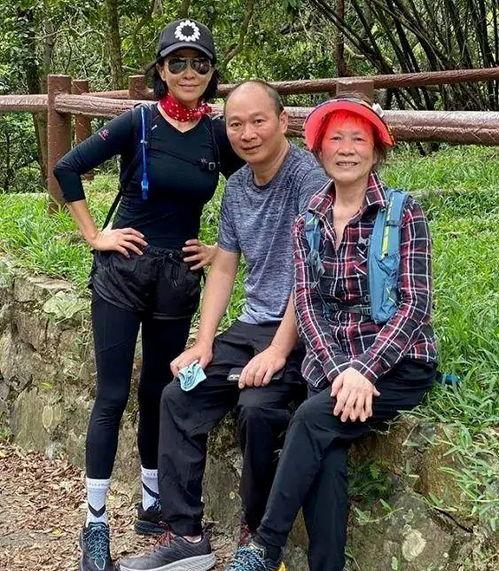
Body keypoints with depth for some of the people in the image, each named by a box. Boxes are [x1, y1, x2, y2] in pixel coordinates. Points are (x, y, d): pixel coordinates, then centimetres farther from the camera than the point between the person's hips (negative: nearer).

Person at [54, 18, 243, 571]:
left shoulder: (218, 135, 1)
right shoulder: (137, 123, -8)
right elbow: (68, 168, -8)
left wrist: (222, 247, 6)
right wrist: (94, 236, -8)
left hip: (179, 278, 3)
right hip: (123, 272, -3)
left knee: (158, 393, 13)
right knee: (112, 397, -2)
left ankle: (152, 506, 28)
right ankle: (95, 526, 5)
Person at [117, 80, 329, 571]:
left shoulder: (307, 177, -15)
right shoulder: (236, 186, 10)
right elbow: (223, 267, 15)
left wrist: (278, 351, -22)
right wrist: (204, 343, 5)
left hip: (299, 329, -8)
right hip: (252, 325, 8)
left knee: (258, 406, -29)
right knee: (179, 396, -3)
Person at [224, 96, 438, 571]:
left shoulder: (404, 213, -4)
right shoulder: (308, 223, 9)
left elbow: (415, 303, -10)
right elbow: (306, 304, 2)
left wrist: (364, 369, -21)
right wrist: (338, 370, -15)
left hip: (398, 364, -3)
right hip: (332, 365, 3)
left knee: (312, 418, -27)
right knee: (325, 458, -23)